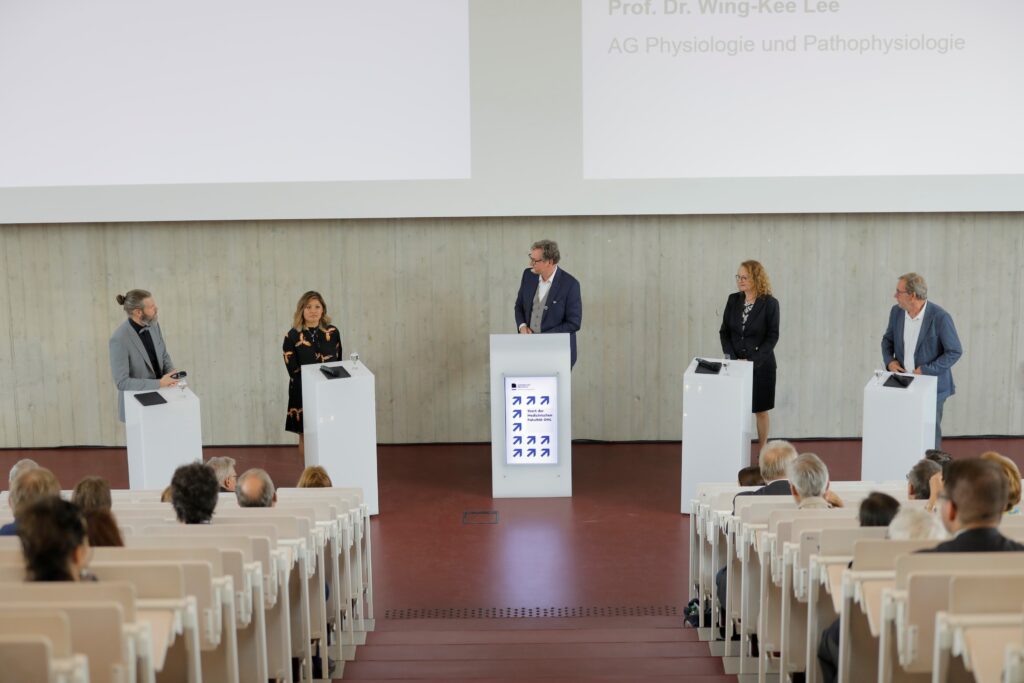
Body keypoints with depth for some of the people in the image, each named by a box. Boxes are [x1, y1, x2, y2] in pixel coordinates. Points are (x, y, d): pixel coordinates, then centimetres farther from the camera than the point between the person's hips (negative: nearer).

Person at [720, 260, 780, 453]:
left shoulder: (770, 303, -10)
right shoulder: (733, 300, 2)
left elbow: (772, 336, -11)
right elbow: (724, 331, 5)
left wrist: (752, 360, -17)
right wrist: (731, 357, -8)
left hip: (761, 365, -3)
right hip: (736, 364, 3)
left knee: (761, 410, 8)